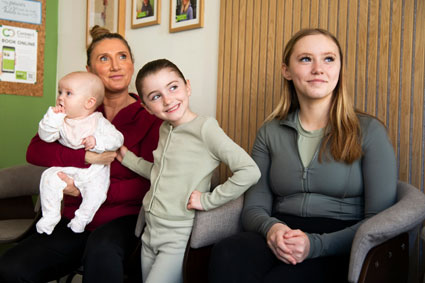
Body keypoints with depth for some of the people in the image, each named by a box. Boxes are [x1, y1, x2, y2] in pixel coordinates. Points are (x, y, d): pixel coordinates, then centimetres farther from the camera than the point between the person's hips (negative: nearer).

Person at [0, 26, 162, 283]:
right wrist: (87, 157, -18)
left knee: (101, 248, -39)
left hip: (124, 219, -4)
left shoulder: (150, 118, -3)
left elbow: (149, 184, -9)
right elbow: (35, 151, -3)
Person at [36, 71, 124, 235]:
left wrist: (97, 142, -24)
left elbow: (117, 139, -10)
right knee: (49, 178, -19)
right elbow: (45, 136, -5)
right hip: (65, 169, 3)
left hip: (94, 172, -3)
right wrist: (53, 117, -17)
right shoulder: (61, 121, 4)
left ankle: (81, 219, -3)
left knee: (96, 191, -26)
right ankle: (50, 216, -3)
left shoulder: (99, 122, -6)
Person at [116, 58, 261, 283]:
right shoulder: (165, 129, 6)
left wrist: (208, 200, -20)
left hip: (179, 238, -7)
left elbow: (250, 171, -25)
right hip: (150, 231, 7)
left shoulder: (205, 127, -17)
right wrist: (127, 157, 15)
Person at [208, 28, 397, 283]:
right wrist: (270, 228, -15)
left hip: (338, 250, -3)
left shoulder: (369, 131, 1)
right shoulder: (270, 133, 12)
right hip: (280, 241, 3)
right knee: (226, 254, -30)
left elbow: (380, 220, -4)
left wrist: (316, 244, -19)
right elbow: (254, 207, 9)